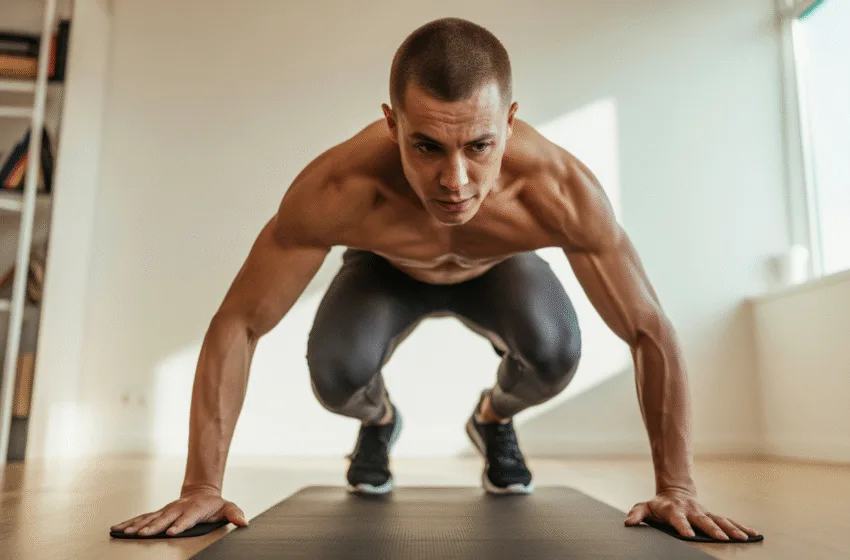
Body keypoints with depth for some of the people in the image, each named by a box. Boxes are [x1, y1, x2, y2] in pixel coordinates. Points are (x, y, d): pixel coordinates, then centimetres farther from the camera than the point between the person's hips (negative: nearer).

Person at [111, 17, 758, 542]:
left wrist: (676, 488, -27)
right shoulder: (336, 189, -42)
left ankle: (495, 417, 10)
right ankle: (379, 419, 13)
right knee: (336, 372, -27)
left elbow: (652, 333, -28)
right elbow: (236, 326, -31)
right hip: (389, 269, 0)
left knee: (555, 353, -28)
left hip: (497, 268, 1)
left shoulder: (561, 191, -41)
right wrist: (202, 489, -29)